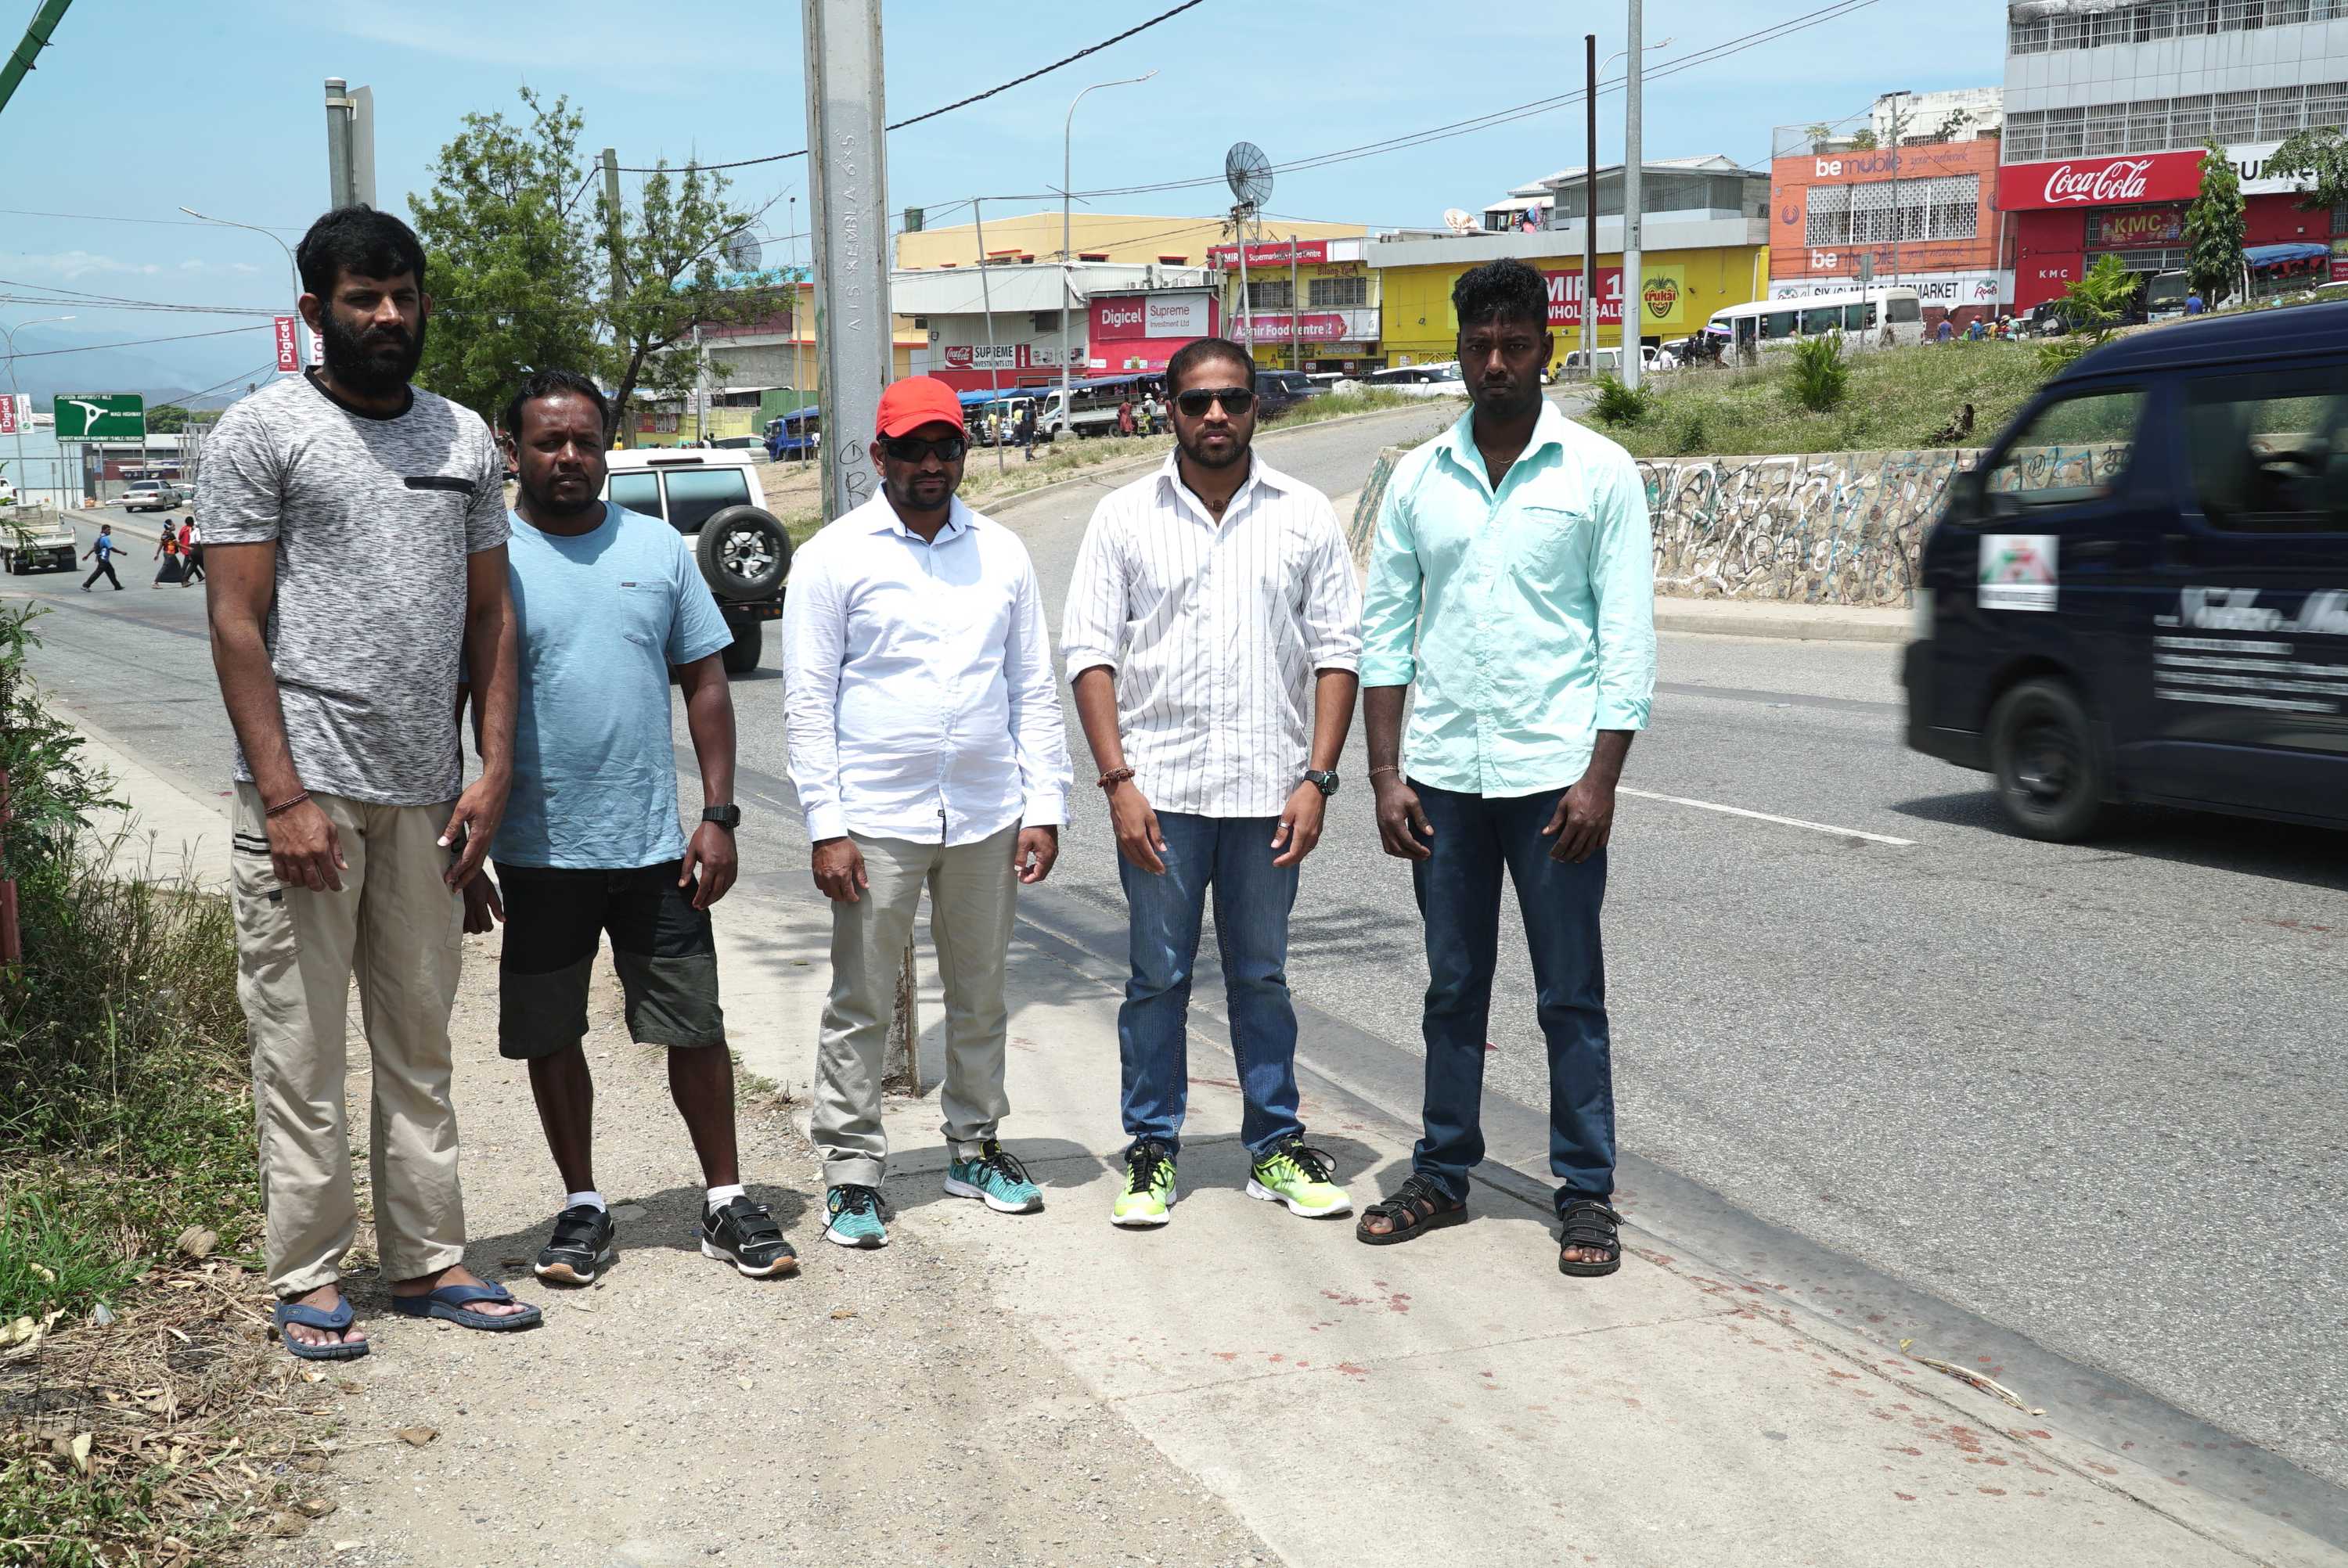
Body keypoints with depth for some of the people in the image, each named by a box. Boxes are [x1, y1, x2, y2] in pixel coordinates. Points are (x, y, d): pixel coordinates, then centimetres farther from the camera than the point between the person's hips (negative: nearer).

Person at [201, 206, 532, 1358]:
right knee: (301, 1047, 2)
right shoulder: (263, 430, -2)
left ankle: (426, 1259, 21)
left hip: (425, 793, 5)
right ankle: (306, 1276, 12)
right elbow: (237, 623, -7)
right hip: (307, 791, -5)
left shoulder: (466, 438, 12)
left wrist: (494, 769, 4)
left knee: (420, 1043, 11)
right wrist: (284, 797, -14)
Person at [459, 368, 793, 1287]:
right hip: (537, 854, -1)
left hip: (655, 846, 1)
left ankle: (726, 1202, 19)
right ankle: (582, 1208, 25)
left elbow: (705, 683, 8)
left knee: (696, 1029, 6)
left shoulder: (659, 548, 5)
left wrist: (717, 815, -1)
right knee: (551, 1039, 10)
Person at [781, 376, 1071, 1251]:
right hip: (876, 820, -3)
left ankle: (975, 1148, 27)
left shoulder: (1001, 553, 9)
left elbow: (1035, 689, 11)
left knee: (980, 997, 13)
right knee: (860, 1006, 2)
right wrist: (826, 826, -10)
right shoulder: (833, 558, -2)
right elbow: (808, 702, -4)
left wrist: (1044, 807, 3)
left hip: (987, 818, 4)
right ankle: (851, 1174, 11)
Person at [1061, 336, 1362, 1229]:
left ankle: (1276, 1147, 21)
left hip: (1270, 789, 1)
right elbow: (1091, 652, 0)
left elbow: (1337, 650, 4)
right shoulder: (1125, 517, 3)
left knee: (1262, 977, 11)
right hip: (1159, 787, -1)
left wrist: (1317, 778, -5)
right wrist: (1118, 781, -9)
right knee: (1158, 979, 6)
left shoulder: (1305, 516, 5)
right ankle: (1151, 1151, 17)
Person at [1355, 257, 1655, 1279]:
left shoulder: (1599, 472, 0)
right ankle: (1443, 1175, 24)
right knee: (1453, 988, 12)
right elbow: (1385, 631, 9)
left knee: (1571, 996, 4)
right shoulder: (1419, 478, 9)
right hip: (1443, 773, 3)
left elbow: (1628, 636, -3)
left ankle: (1586, 1193, 14)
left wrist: (1600, 779, -11)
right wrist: (1385, 773, 2)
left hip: (1553, 773, -3)